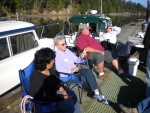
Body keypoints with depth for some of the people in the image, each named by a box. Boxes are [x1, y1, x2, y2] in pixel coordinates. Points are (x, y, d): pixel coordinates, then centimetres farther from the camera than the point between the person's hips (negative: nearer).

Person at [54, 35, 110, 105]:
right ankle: (97, 93, -15)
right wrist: (71, 70, -31)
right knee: (88, 71, -22)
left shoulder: (67, 50, 11)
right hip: (67, 75, -7)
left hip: (74, 71, 7)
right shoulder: (57, 55, -12)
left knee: (87, 74, -20)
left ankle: (97, 94, -9)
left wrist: (81, 57, -6)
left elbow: (76, 60, 15)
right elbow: (59, 69, -23)